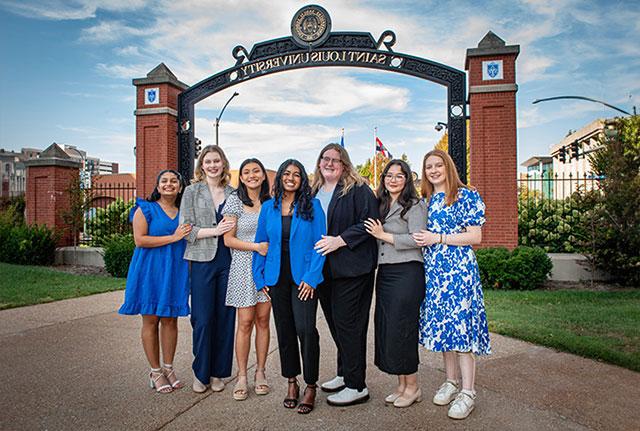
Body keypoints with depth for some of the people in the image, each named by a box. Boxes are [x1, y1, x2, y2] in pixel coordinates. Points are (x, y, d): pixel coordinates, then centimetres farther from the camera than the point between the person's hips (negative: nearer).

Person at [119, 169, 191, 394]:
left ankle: (168, 367, 20)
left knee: (170, 319, 7)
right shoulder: (145, 209, -1)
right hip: (150, 271, -3)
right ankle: (155, 371, 14)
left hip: (175, 272, 4)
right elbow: (140, 240, -12)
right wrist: (172, 237, -15)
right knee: (151, 320, 3)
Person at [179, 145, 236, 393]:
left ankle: (218, 372, 21)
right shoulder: (192, 191, 4)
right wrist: (215, 230, -13)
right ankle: (200, 373, 18)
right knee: (202, 319, 0)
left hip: (228, 261, 3)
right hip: (202, 261, -2)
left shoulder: (232, 193, 11)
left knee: (225, 317, 6)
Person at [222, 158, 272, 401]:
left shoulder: (271, 202, 8)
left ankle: (260, 373, 19)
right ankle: (242, 376, 12)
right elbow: (228, 240, -5)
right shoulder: (235, 201, -2)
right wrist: (256, 247, -15)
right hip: (243, 267, -3)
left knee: (263, 320, 7)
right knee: (245, 322, -1)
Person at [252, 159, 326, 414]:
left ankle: (310, 386, 9)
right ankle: (291, 382, 27)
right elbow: (261, 243, 10)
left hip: (303, 276, -3)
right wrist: (260, 277, 3)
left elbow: (320, 243, -6)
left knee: (305, 329, -9)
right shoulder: (268, 207, 7)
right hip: (277, 277, 4)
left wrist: (311, 277, -13)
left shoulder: (312, 205, -2)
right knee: (284, 331, 11)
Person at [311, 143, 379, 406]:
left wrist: (339, 241, -20)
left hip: (350, 269, -7)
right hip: (323, 270, 7)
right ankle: (344, 374, 31)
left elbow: (370, 223, -14)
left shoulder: (358, 190, -6)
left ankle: (356, 386, 10)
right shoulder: (314, 193, 15)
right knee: (335, 323, 15)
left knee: (347, 325, -3)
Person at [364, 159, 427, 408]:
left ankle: (412, 387, 16)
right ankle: (401, 385, 23)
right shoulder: (380, 206, 17)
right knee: (385, 330, 8)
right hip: (384, 273, 7)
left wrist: (383, 235, -11)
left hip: (406, 273, -7)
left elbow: (417, 239, -14)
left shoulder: (414, 205, -4)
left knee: (401, 330, -2)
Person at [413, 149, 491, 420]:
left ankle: (467, 392, 6)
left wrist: (438, 238, -13)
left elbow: (475, 237, -9)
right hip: (433, 272, 6)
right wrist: (420, 239, 1)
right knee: (441, 325, 10)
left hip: (459, 270, -6)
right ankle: (451, 382, 25)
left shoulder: (466, 196, -3)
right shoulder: (425, 201, 15)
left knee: (461, 325, -5)